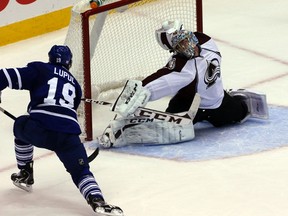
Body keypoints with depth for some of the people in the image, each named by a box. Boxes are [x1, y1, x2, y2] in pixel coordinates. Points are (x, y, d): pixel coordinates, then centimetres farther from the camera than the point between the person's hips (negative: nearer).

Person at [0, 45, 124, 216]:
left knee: (21, 127, 32)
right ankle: (97, 200, -28)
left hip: (38, 130, -2)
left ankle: (25, 175, 37)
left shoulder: (40, 69, 18)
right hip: (68, 135, 2)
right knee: (81, 171, 2)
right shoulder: (74, 84, 31)